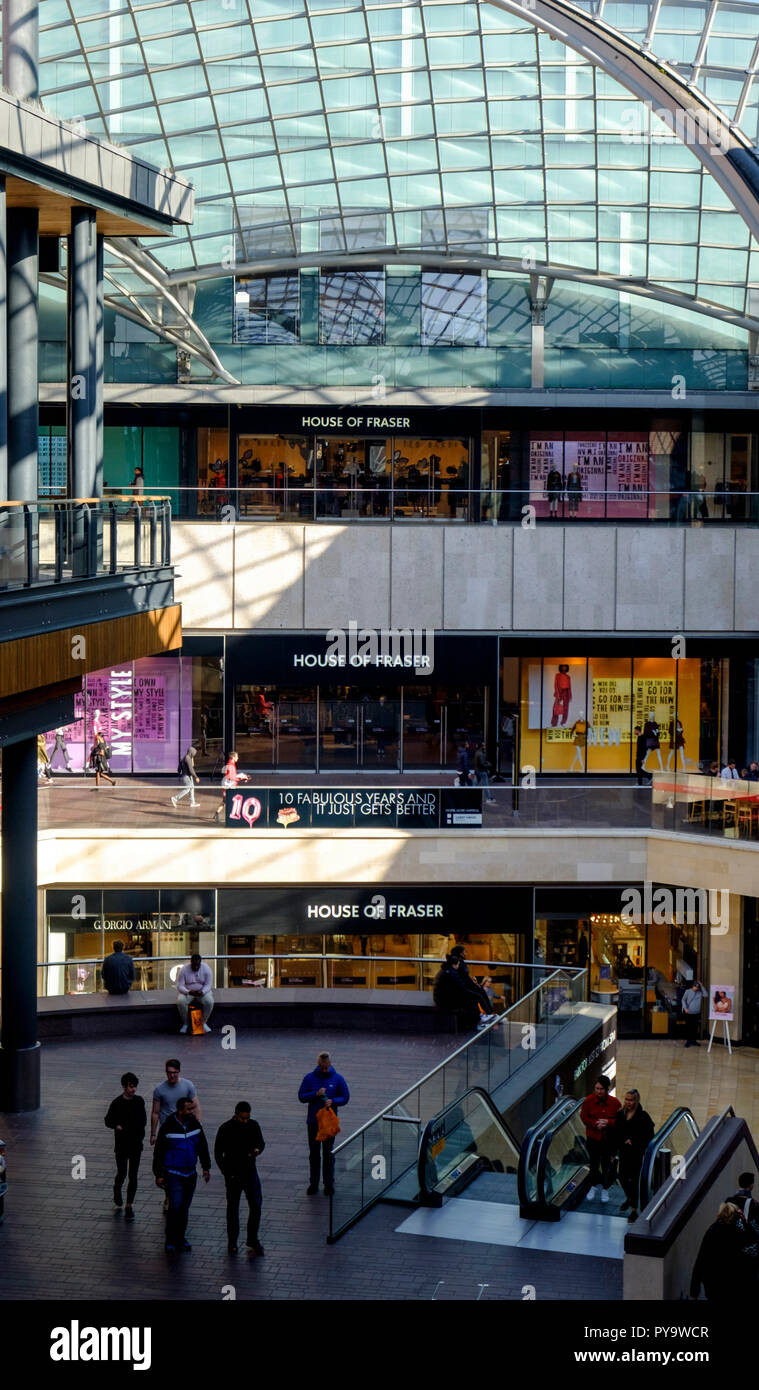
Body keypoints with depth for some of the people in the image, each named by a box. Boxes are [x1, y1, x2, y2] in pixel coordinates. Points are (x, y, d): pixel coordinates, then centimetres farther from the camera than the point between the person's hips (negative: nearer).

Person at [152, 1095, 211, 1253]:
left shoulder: (195, 1124, 1)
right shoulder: (168, 1127, -13)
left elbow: (202, 1147, 14)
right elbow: (158, 1152, -7)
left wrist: (206, 1167, 13)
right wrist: (158, 1175, -7)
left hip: (190, 1173, 5)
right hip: (173, 1173, -5)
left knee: (185, 1207, 10)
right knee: (176, 1205, -14)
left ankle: (180, 1240, 22)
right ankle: (170, 1240, 0)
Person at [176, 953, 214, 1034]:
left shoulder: (206, 969, -10)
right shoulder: (184, 970, -13)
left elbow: (208, 984, -9)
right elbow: (180, 986, -14)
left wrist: (202, 992, -30)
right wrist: (189, 992, -33)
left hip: (203, 991, 1)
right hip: (187, 992, -1)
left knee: (209, 1001, -32)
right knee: (180, 1001, -34)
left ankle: (204, 1023, -11)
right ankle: (185, 1024, -14)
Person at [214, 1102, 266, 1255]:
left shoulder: (254, 1126, -3)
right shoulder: (225, 1129, -12)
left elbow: (261, 1142, 12)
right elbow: (218, 1152, -5)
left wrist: (258, 1149, -13)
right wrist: (226, 1173, -11)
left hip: (250, 1171, 2)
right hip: (233, 1174, -2)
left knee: (256, 1205, -3)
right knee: (233, 1208, 7)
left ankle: (252, 1239, 12)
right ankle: (232, 1242, 20)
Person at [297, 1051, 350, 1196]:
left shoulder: (338, 1079, -4)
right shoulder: (309, 1078, -2)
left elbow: (345, 1098, 1)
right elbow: (301, 1096, -3)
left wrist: (333, 1101, -19)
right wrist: (316, 1094, -19)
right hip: (313, 1121, 1)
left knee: (328, 1153, 3)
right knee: (314, 1153, 8)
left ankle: (329, 1184, 12)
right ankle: (313, 1183, 18)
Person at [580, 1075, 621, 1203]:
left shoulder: (614, 1103, -9)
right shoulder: (589, 1101, -9)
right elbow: (584, 1117, -3)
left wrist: (608, 1122, -21)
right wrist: (595, 1123, -19)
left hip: (609, 1139, 0)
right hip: (593, 1137, 0)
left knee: (607, 1165, 7)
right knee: (594, 1164, 9)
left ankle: (605, 1189, 26)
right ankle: (593, 1186, 32)